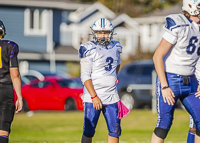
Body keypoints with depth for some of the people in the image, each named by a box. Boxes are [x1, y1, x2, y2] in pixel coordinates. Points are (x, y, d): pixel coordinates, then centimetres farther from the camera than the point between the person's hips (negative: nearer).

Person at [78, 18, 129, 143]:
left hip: (111, 96, 5)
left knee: (115, 130, 3)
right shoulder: (89, 50, -8)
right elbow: (85, 76, -11)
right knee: (88, 131, -3)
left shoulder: (115, 47, 8)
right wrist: (94, 97, -17)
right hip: (93, 96, -5)